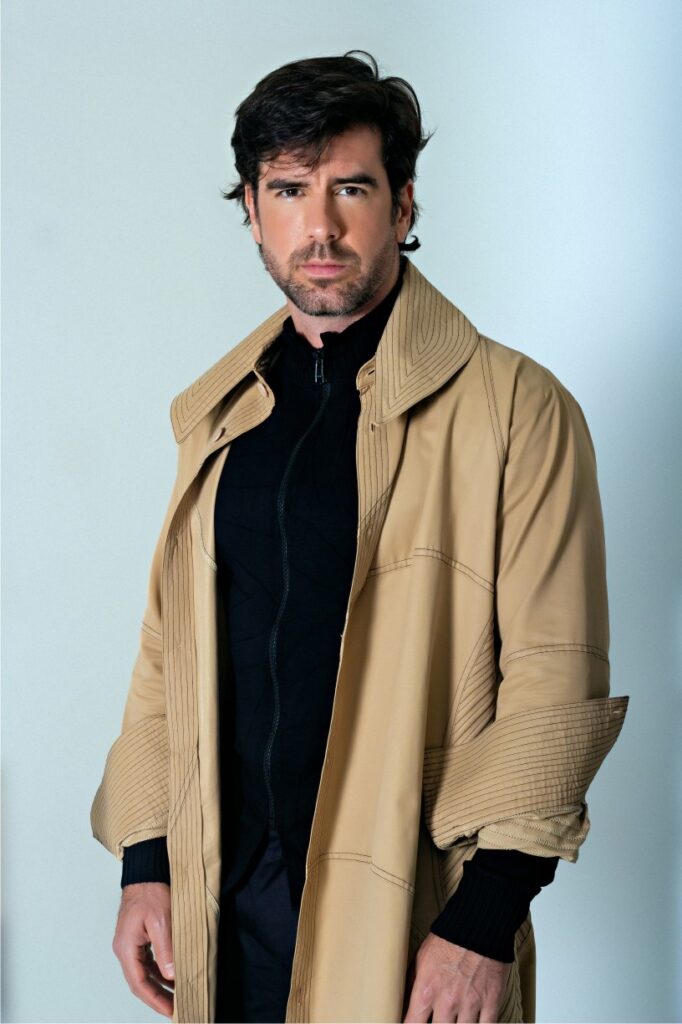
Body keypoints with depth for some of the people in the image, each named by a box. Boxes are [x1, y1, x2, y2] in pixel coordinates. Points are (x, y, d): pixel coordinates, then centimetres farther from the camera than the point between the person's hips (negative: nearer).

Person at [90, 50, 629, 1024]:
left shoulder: (517, 407, -8)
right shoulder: (219, 410, 8)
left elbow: (555, 683, -10)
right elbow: (170, 646, 11)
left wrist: (485, 917, -15)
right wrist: (144, 859, 7)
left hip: (411, 915, -4)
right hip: (225, 900, 4)